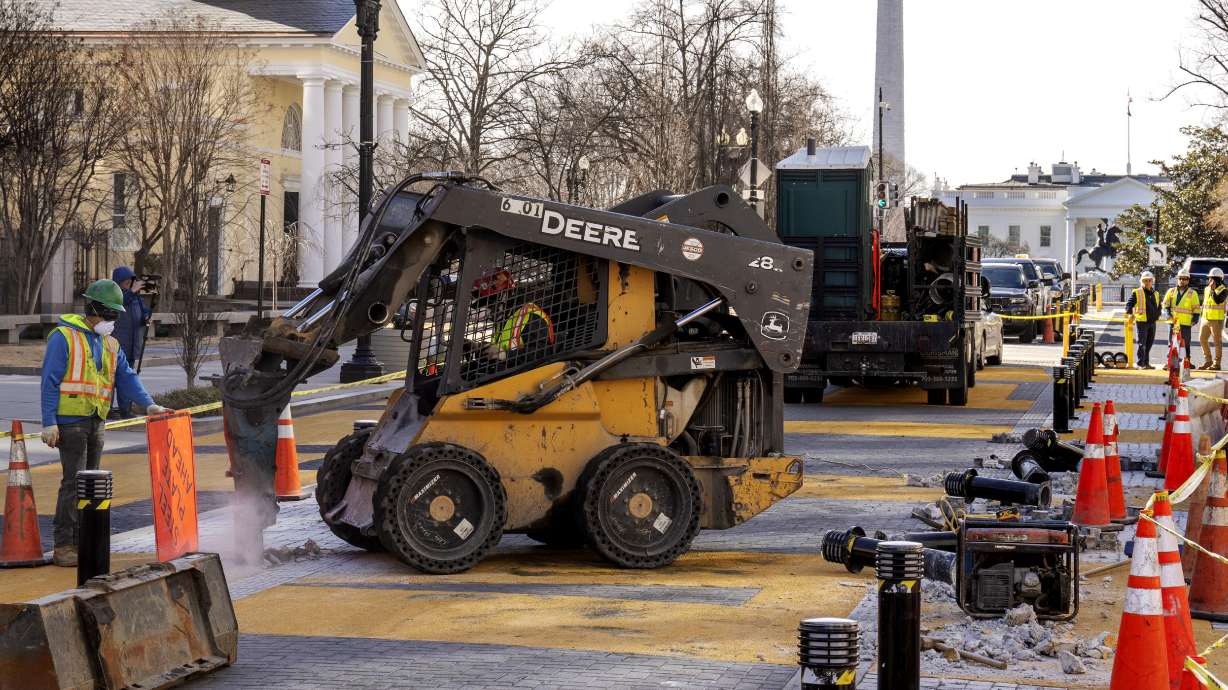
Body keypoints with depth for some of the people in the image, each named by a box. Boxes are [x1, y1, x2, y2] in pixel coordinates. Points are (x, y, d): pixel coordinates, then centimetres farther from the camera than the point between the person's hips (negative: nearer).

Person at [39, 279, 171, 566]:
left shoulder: (110, 344, 15)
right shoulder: (64, 337, -8)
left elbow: (126, 377, 11)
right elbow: (50, 381, -10)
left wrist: (149, 405, -5)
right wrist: (49, 423, -16)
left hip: (95, 422, 8)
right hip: (70, 420, -8)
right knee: (74, 481, -12)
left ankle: (80, 542, 16)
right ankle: (63, 545, -9)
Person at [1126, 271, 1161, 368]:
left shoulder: (1155, 294, 16)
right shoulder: (1136, 293, -2)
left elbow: (1158, 306, 30)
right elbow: (1129, 304, -8)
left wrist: (1157, 315, 17)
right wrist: (1130, 313, -22)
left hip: (1152, 322, 6)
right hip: (1141, 322, -6)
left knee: (1149, 343, 11)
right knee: (1142, 343, -7)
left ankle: (1146, 362, 20)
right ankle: (1140, 363, -3)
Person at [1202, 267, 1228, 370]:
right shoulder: (1207, 289, 13)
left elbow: (1218, 300, -26)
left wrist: (1213, 289, -22)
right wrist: (1202, 317, 20)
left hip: (1216, 320, -7)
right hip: (1206, 319, 7)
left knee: (1217, 341, 0)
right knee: (1202, 339, 7)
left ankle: (1217, 363, 5)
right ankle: (1208, 360, 19)